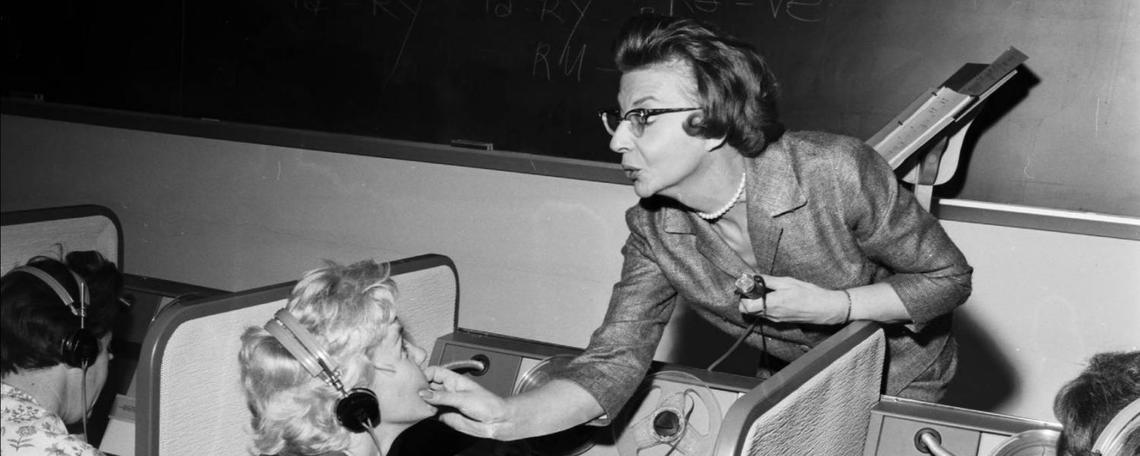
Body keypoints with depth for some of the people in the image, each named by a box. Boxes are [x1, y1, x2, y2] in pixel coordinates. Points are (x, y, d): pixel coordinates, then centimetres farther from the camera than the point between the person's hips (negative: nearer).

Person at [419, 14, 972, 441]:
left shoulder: (836, 173, -31)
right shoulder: (654, 231, -19)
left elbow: (948, 277, -19)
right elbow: (613, 363, -23)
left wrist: (831, 306, -32)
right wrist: (505, 417, -40)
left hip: (902, 376, -3)